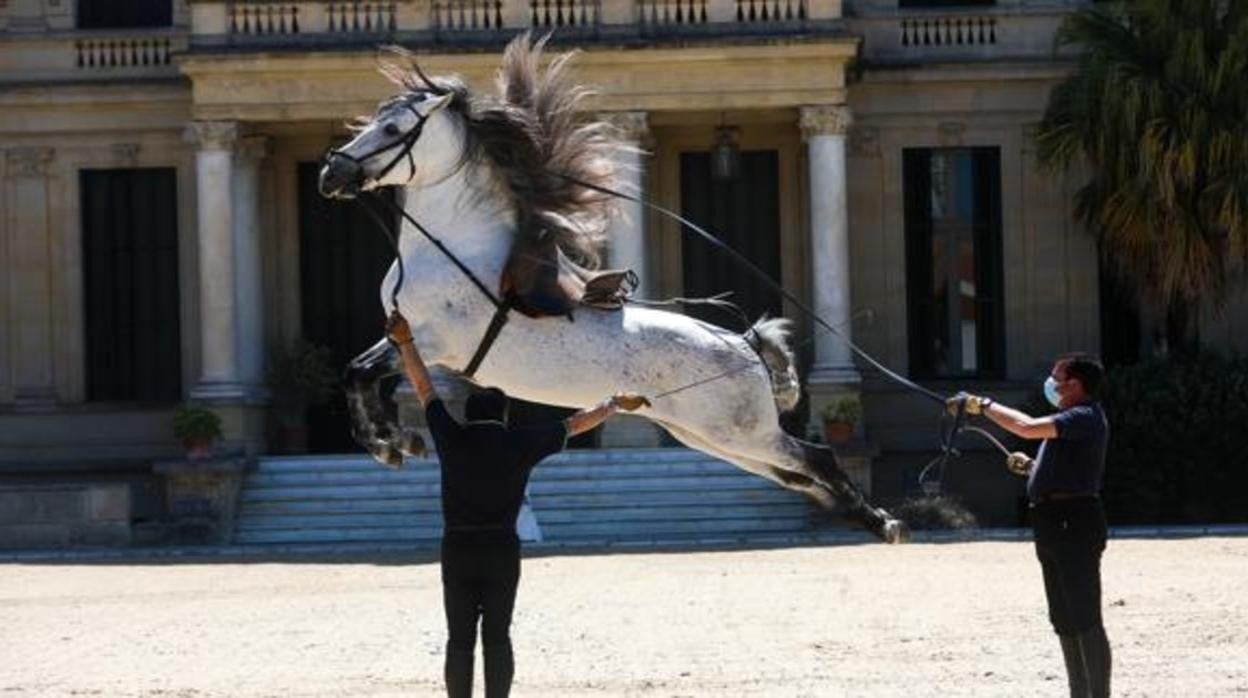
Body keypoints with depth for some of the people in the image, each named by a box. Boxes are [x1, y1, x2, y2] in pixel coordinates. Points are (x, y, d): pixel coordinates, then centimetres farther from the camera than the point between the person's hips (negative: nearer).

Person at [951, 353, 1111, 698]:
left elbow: (1028, 427, -24)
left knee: (1085, 619, -11)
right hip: (1056, 526, 11)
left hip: (1074, 523, -11)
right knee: (1065, 620, 14)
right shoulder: (1072, 420, 21)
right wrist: (1030, 466, 14)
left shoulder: (1085, 417, -12)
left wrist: (983, 405, -14)